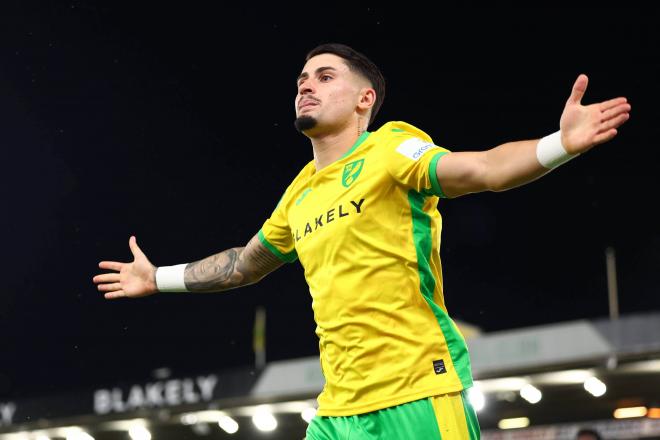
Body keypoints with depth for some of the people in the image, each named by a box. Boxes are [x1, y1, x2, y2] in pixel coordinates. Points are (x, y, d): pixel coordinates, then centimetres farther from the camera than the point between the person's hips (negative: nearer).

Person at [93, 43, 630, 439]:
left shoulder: (390, 148, -2)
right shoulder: (300, 194, 18)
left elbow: (481, 169, -19)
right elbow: (245, 263, 36)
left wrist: (559, 144, -37)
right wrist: (158, 278, 43)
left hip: (416, 394, -7)